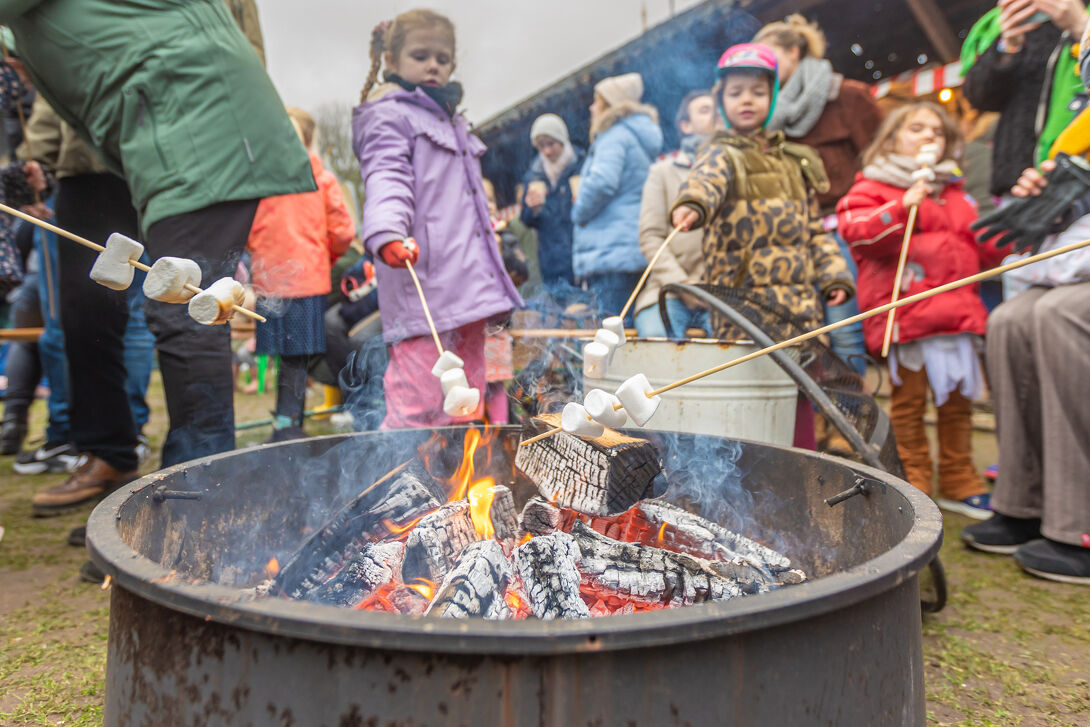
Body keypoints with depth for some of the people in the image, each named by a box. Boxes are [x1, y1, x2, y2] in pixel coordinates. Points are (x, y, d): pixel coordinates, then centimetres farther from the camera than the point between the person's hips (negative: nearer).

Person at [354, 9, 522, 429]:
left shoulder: (451, 120, 26)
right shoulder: (388, 115, 1)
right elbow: (386, 181, -17)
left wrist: (491, 277, 31)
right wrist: (388, 235, -36)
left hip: (466, 285, 9)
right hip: (423, 284, -8)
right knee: (420, 409, -14)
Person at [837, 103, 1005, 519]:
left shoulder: (956, 195, 23)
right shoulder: (874, 187, 4)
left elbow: (981, 250, 28)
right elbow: (856, 230, -15)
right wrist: (902, 208, -23)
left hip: (958, 311, 6)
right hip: (908, 310, -6)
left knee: (958, 399, 12)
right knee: (909, 400, 0)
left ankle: (959, 484, 24)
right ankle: (912, 483, 11)